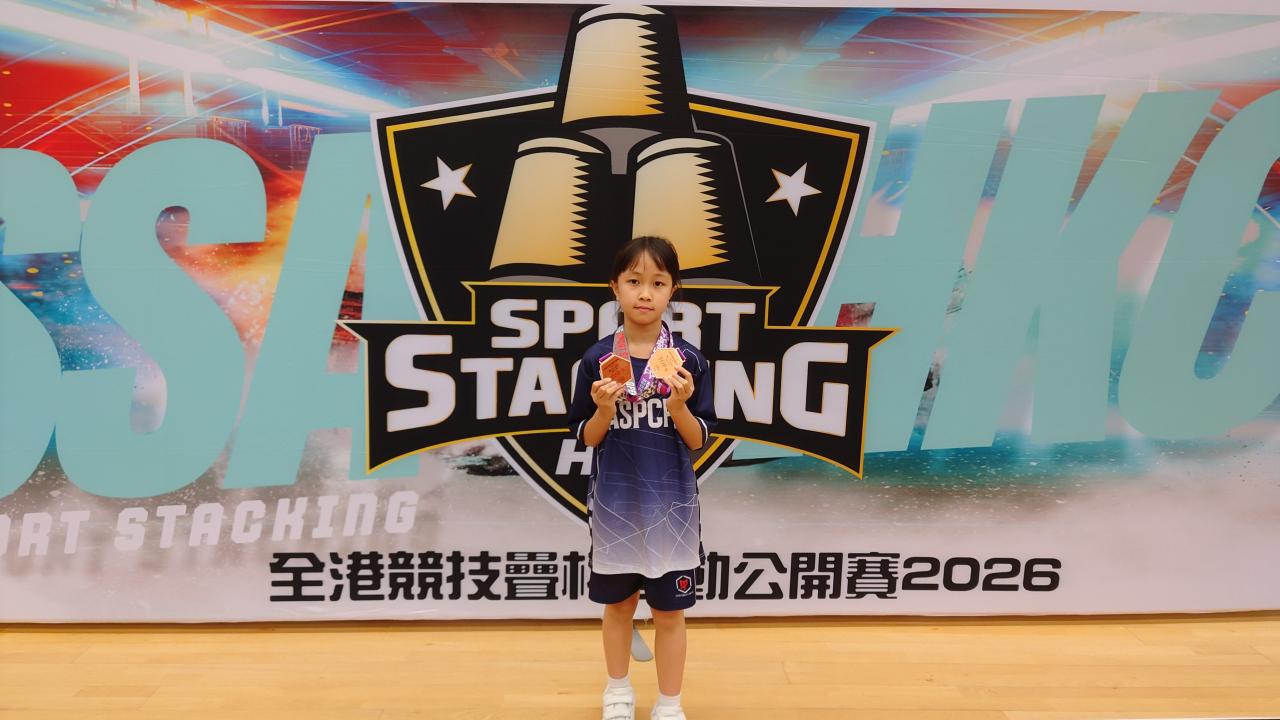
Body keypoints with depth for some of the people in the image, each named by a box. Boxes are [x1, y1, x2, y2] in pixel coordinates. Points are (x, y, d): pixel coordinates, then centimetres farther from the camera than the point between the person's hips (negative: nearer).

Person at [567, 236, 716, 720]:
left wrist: (680, 406, -23)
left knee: (669, 611, 10)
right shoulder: (597, 359, -6)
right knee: (617, 603, 18)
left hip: (671, 504, -1)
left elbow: (699, 441, -5)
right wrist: (604, 409, -21)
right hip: (614, 502, 1)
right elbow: (587, 438, -1)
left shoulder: (689, 360, -8)